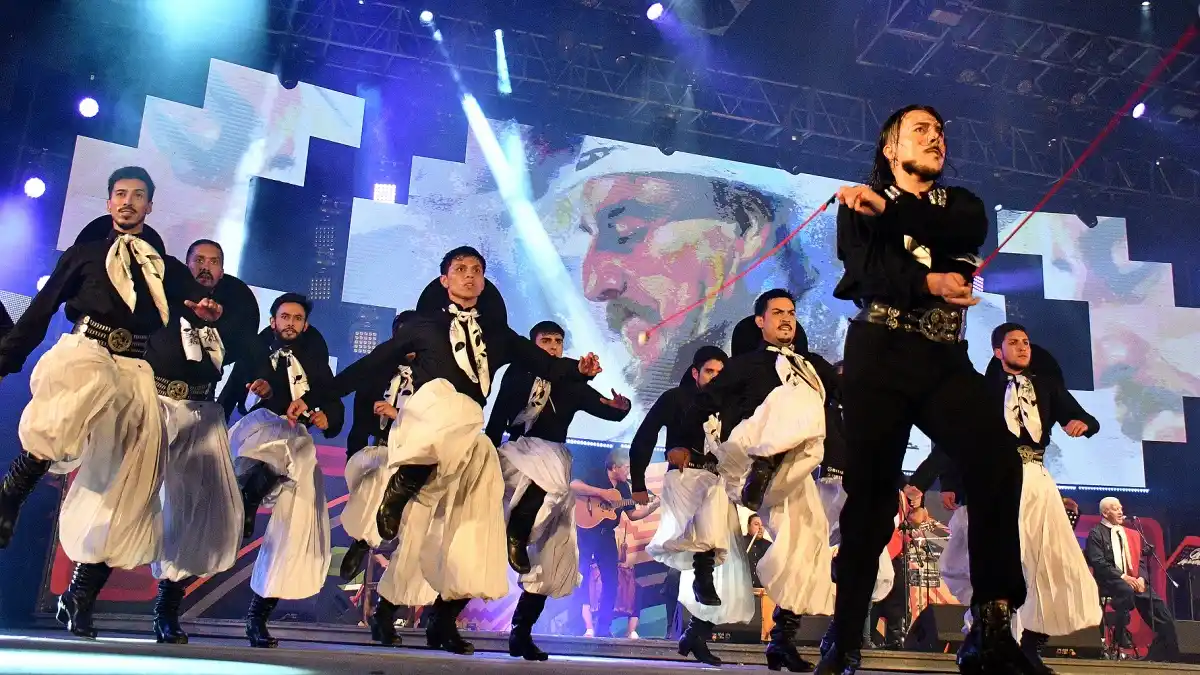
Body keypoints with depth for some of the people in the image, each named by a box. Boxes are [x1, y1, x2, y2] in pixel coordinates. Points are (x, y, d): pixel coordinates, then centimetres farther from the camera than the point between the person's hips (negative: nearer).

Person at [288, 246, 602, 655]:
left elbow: (546, 365, 15)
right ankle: (399, 487, -24)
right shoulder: (424, 324, 16)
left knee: (472, 549, -7)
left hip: (467, 436, 3)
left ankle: (442, 623, 9)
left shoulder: (497, 334, 23)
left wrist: (579, 368, -7)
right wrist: (314, 398, 15)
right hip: (427, 411, -3)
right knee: (451, 405, -41)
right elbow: (369, 365, 17)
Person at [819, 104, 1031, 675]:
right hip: (879, 356, -2)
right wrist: (927, 282, -18)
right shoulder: (860, 205, 15)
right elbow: (867, 268, -4)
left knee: (1000, 468, -20)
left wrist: (890, 210, -11)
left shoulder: (962, 204, 23)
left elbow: (964, 234, -3)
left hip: (946, 359, 3)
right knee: (870, 491, -7)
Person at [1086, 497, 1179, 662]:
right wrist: (1123, 577, -21)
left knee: (1164, 616, -12)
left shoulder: (1130, 534, 21)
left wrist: (1141, 578, -8)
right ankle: (1119, 641, -30)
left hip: (1134, 580, 6)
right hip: (1110, 581, -6)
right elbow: (1098, 563, -11)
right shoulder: (1096, 534, 0)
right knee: (1127, 591, -40)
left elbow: (1141, 561, 14)